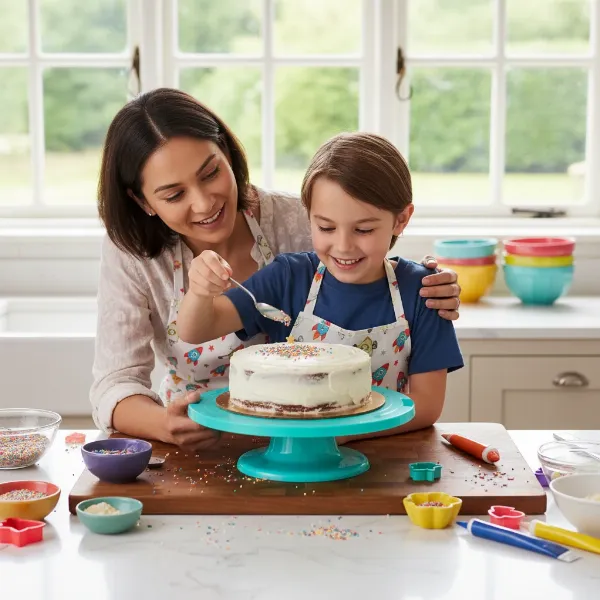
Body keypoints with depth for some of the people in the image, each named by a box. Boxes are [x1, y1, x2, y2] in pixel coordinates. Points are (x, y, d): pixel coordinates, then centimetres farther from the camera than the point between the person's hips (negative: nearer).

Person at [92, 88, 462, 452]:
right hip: (197, 446, 2)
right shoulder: (130, 253, -9)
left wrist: (430, 299, -21)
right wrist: (164, 425, -34)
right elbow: (115, 387, -12)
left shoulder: (298, 223, -12)